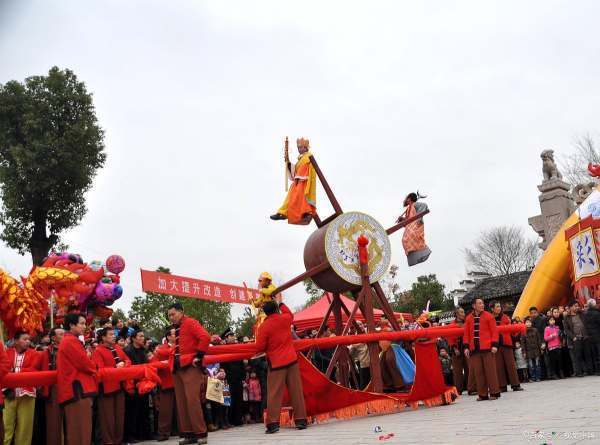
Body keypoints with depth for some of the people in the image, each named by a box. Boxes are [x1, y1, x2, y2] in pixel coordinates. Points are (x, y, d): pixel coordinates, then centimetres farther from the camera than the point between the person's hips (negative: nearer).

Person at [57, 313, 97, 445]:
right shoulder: (71, 341, -14)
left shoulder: (67, 340, 20)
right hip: (77, 390, -11)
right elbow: (84, 364, -17)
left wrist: (90, 367, 6)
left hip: (73, 389, 11)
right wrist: (93, 369, 3)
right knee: (80, 430, -8)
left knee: (76, 430, 13)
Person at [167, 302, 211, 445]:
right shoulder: (177, 329, 19)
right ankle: (188, 433, 12)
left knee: (192, 400, -12)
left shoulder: (190, 323, -6)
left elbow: (205, 337, -19)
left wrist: (198, 356, -18)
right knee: (181, 402, 7)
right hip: (178, 369, 9)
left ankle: (201, 433, -5)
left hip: (190, 367, -9)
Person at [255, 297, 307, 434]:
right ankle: (301, 420, 8)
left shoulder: (264, 326, -9)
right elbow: (289, 313, 27)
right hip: (291, 360, 3)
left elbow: (260, 347, -9)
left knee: (274, 393, -2)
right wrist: (280, 303, 38)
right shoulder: (285, 319, 2)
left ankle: (273, 423, -7)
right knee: (296, 391, 6)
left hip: (276, 363, -3)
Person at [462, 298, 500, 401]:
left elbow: (494, 331, -2)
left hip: (487, 348, -3)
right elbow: (466, 333, 11)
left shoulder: (488, 316, 1)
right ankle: (482, 394, 11)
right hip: (474, 349, 3)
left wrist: (494, 345, -10)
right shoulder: (468, 318, 9)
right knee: (478, 372, 4)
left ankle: (494, 392, 9)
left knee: (490, 370, -1)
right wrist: (466, 347, 4)